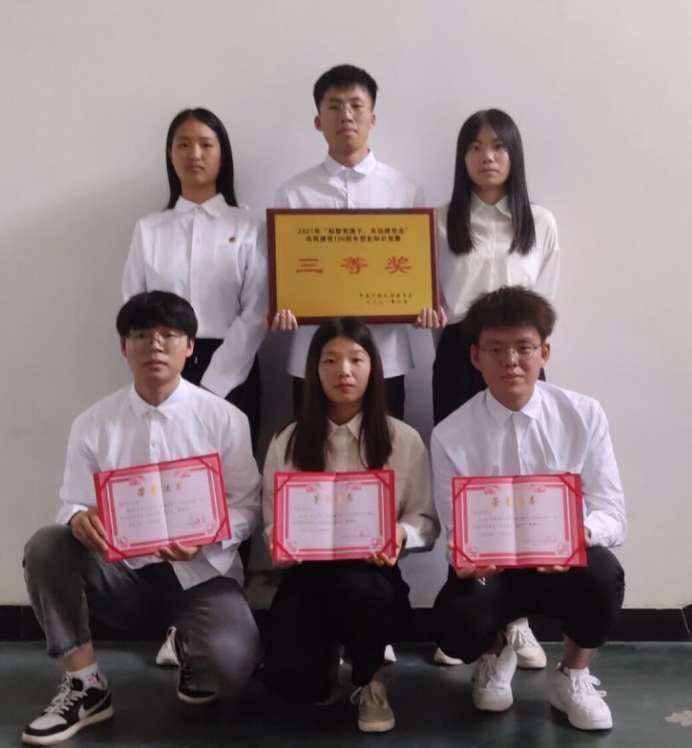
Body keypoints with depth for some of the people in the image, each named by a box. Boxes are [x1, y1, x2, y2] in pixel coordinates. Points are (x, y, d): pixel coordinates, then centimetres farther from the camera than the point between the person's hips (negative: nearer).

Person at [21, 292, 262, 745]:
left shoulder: (225, 419, -4)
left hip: (200, 571, -2)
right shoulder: (93, 424, 0)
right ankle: (85, 685, -9)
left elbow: (247, 507, -3)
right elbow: (74, 506, 1)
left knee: (231, 666, -29)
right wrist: (79, 519, -25)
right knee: (46, 548, -25)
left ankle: (192, 649, 12)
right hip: (123, 571, 2)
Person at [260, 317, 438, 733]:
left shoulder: (404, 440, 0)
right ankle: (330, 652, 18)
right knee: (290, 679, -24)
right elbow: (273, 523, 5)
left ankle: (370, 680, -4)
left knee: (358, 587, -40)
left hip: (372, 573, -1)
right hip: (309, 573, 1)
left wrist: (400, 534, -22)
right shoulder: (288, 443, 3)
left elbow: (426, 520, 1)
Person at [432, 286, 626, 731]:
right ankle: (496, 654, 13)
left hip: (564, 562, 1)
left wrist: (579, 533, -34)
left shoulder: (584, 416, -8)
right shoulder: (450, 436, -10)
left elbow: (613, 514, -10)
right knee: (458, 628, -31)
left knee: (602, 574, -34)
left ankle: (574, 677, 2)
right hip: (489, 569, 0)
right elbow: (456, 532, -4)